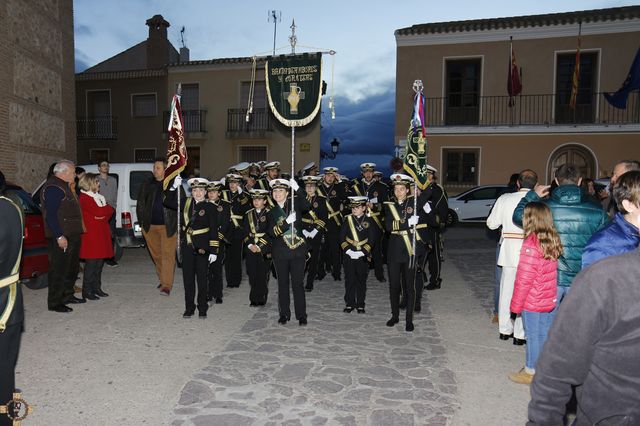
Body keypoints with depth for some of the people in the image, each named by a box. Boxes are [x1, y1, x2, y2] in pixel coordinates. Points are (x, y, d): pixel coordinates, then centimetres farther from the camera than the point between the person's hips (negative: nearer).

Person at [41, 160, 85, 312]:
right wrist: (59, 236, -24)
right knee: (59, 270, -3)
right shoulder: (53, 188, -15)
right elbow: (50, 215, -22)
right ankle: (54, 303, 6)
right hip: (61, 238, -11)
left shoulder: (65, 185, 18)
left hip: (72, 235, 11)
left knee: (72, 267, 19)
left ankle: (67, 295, 33)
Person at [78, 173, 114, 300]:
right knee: (91, 262, -6)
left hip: (101, 233, 8)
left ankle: (96, 287, 17)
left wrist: (103, 215, -8)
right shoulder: (84, 198, -9)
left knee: (99, 262, 9)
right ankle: (87, 290, 2)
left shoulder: (98, 196, 20)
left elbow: (109, 211, 11)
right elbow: (99, 212, -20)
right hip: (91, 234, -8)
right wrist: (107, 207, -2)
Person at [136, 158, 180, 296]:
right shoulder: (147, 185, 9)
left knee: (168, 255, -5)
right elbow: (140, 203, 15)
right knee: (156, 254, 14)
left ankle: (167, 285, -1)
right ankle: (162, 278, 31)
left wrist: (177, 223, -5)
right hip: (150, 226, 4)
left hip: (168, 226, -4)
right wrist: (142, 222, 9)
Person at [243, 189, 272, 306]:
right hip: (251, 248, 3)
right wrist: (250, 245, -7)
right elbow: (245, 232, 7)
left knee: (263, 275, -1)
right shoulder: (248, 214, 11)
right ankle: (254, 299, 13)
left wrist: (260, 247, -12)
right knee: (252, 274, 3)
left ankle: (261, 299, 11)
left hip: (264, 249, -3)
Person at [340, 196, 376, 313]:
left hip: (363, 256, -1)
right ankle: (349, 303, 15)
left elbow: (371, 239, -2)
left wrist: (362, 252, -13)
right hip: (349, 255, 1)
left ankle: (360, 305, 16)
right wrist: (347, 250, -10)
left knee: (361, 280, 6)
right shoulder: (347, 220, 5)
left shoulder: (369, 221, 1)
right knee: (349, 280, 4)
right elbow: (342, 237, 3)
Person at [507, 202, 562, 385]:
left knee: (533, 336, 6)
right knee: (545, 334, 17)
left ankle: (530, 372, 19)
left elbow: (524, 279, -18)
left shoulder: (531, 244, -22)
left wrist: (516, 304, -10)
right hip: (549, 299, 7)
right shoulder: (553, 241, 1)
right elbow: (550, 273, 8)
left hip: (532, 301, -7)